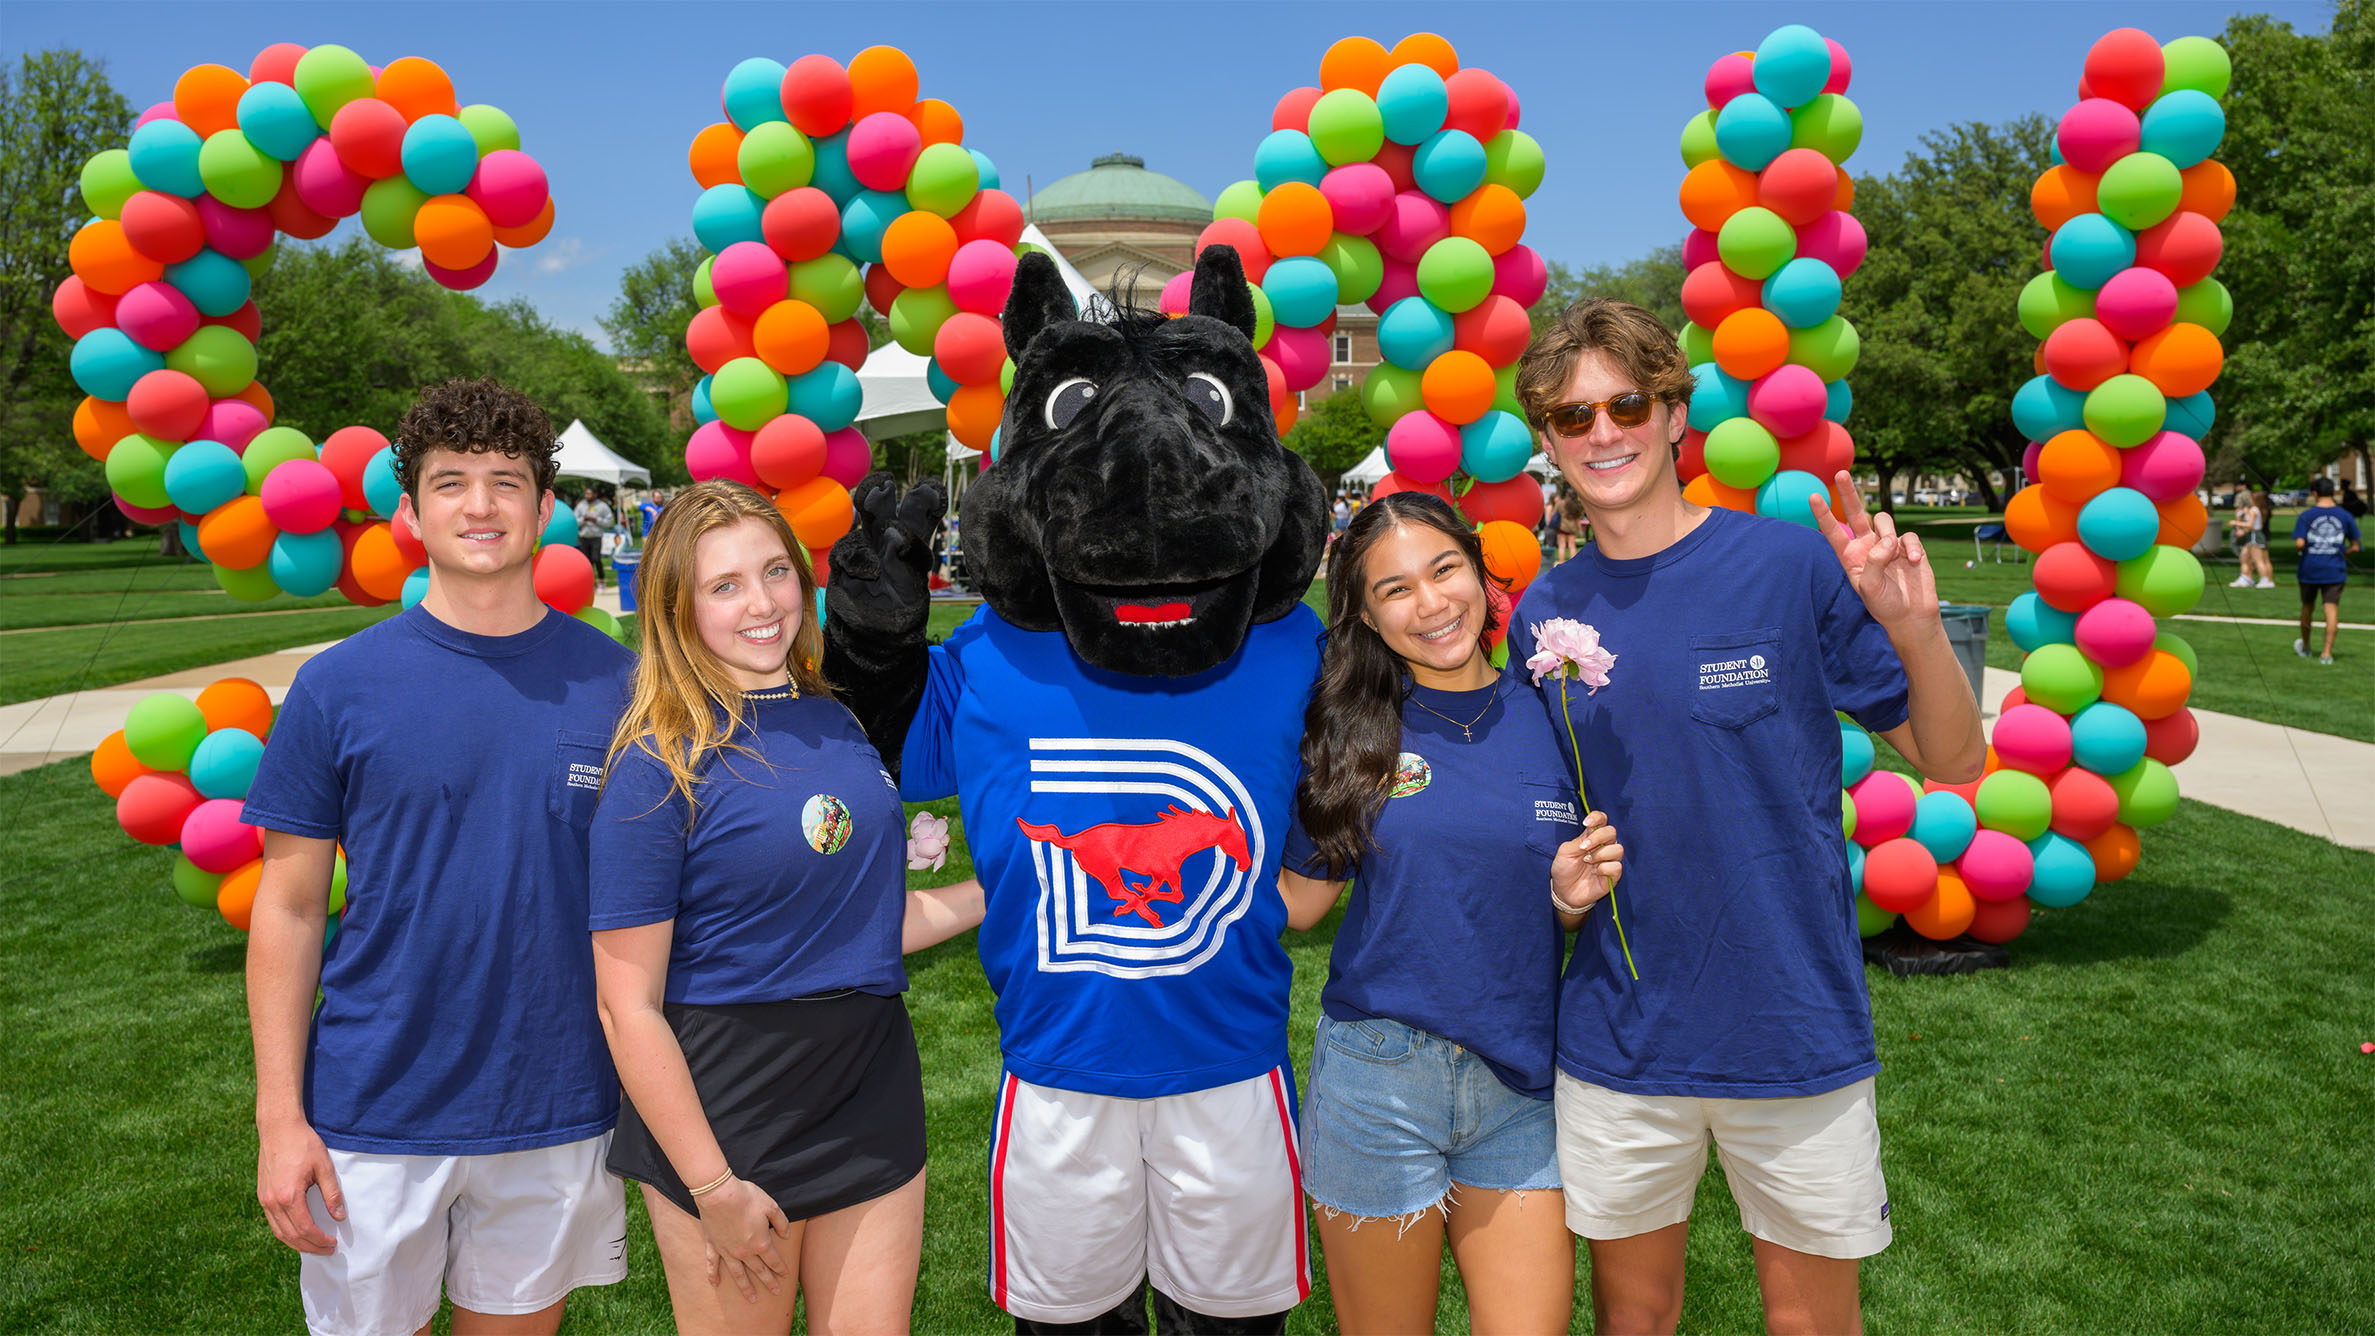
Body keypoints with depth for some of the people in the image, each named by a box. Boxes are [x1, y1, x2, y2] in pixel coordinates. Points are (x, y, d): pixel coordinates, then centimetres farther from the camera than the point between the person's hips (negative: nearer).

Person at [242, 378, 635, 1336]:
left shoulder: (615, 683, -2)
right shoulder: (338, 686, -4)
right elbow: (288, 908, 0)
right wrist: (279, 1117, -4)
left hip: (558, 1113, 1)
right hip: (375, 1116, -1)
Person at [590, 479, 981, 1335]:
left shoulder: (839, 722, 4)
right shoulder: (661, 767, -14)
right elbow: (628, 1007, -15)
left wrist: (996, 893, 10)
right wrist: (713, 1186, -15)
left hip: (871, 1097, 5)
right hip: (722, 1117, -5)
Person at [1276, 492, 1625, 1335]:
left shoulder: (1548, 720, 1)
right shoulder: (1351, 729, -4)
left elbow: (1567, 924, 10)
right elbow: (1301, 900, -2)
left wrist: (1573, 897, -11)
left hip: (1519, 1084, 2)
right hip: (1378, 1080, -2)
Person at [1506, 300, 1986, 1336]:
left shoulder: (1795, 568, -9)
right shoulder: (1543, 614, 0)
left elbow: (1952, 763, -7)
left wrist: (1917, 630, -24)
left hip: (1796, 1028, -2)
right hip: (1617, 1043, 2)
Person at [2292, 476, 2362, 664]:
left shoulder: (2306, 515, -7)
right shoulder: (2345, 516, 0)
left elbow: (2299, 543, -17)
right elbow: (2355, 546, 3)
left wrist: (2297, 548, 5)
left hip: (2309, 570, -1)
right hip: (2335, 571, 1)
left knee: (2307, 607, 16)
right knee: (2332, 609, -1)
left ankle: (2305, 647, 31)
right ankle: (2327, 653, -8)